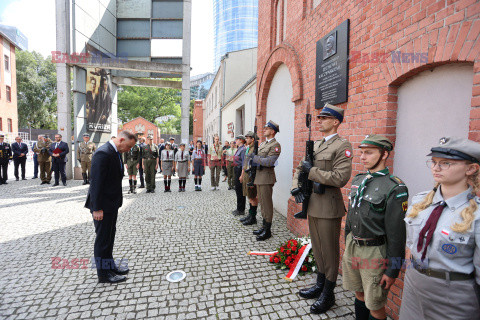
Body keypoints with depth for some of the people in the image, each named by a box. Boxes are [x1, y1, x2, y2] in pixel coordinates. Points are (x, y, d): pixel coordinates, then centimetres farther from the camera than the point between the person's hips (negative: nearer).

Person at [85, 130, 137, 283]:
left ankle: (109, 265, 37)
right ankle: (103, 274, 19)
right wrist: (97, 208, -22)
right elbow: (96, 182, -24)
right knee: (102, 239, 4)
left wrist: (117, 201, 16)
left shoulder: (116, 153, 9)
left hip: (112, 204, 10)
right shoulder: (103, 153, -21)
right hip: (102, 205, -10)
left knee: (109, 236, 21)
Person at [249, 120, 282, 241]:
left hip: (266, 177, -9)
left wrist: (254, 157, -16)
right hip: (259, 175, 9)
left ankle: (267, 230, 8)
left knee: (266, 203, -2)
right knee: (262, 202, 15)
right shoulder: (263, 143, 16)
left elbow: (269, 162, -22)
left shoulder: (275, 145, -12)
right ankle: (264, 226, 26)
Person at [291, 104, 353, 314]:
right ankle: (320, 285, 39)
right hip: (312, 205, 8)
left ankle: (328, 295, 26)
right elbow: (300, 168, 18)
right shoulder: (315, 145, 14)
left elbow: (341, 178, -22)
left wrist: (312, 171, -19)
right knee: (317, 249, 21)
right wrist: (296, 187, 0)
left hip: (328, 208, -8)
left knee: (329, 251, 8)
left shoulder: (342, 146, -11)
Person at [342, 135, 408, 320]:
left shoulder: (395, 189, -17)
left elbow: (397, 233, -16)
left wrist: (393, 270, -13)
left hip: (375, 253, -6)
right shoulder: (358, 180, 5)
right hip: (352, 247, 6)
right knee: (359, 294, 23)